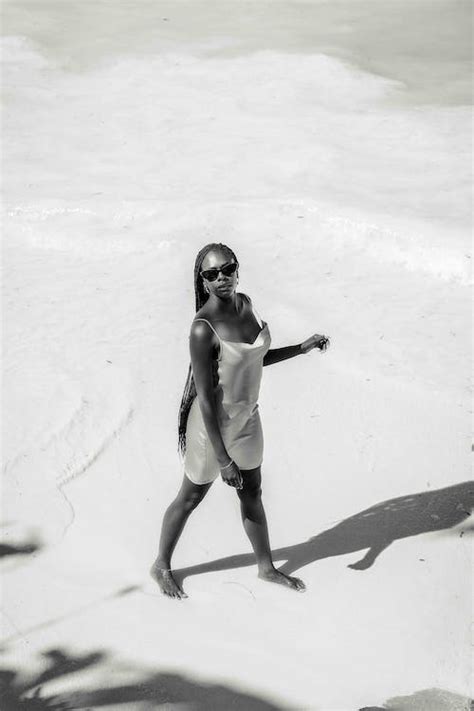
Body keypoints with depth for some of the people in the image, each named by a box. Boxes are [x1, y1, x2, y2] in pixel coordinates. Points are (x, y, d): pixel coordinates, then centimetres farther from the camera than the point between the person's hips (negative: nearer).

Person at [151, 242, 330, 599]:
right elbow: (205, 399, -25)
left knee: (252, 496, 23)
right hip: (213, 424, -7)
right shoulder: (203, 330, -29)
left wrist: (303, 347, 4)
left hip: (247, 418, 7)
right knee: (191, 498, 14)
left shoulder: (246, 304, -6)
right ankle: (162, 566, 37)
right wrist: (222, 458, -23)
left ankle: (266, 567, 42)